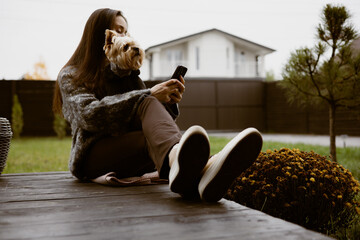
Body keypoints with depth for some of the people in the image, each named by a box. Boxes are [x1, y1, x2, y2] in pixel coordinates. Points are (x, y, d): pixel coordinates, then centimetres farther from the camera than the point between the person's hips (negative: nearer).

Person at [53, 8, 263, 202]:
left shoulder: (127, 74, 24)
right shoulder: (71, 76, 8)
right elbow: (89, 115, -14)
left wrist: (170, 102, -7)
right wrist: (149, 95, -19)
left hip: (130, 160, 5)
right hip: (92, 158, -5)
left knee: (157, 138, -32)